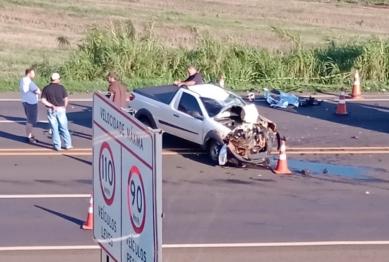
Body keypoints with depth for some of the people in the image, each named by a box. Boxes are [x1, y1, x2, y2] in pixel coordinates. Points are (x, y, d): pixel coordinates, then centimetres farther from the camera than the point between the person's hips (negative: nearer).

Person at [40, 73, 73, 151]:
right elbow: (66, 99, -7)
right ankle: (68, 144, 15)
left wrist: (51, 105, -8)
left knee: (54, 128, 6)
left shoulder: (46, 88, -2)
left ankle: (57, 146, 7)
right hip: (60, 109, -1)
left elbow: (43, 100, -9)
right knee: (64, 128, 10)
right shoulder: (61, 88, -6)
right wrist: (64, 107, 8)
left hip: (51, 110, 1)